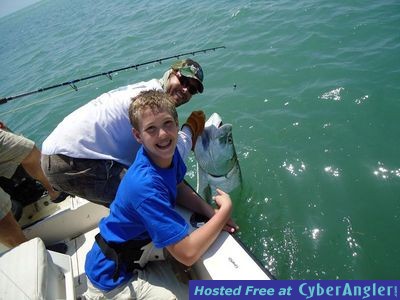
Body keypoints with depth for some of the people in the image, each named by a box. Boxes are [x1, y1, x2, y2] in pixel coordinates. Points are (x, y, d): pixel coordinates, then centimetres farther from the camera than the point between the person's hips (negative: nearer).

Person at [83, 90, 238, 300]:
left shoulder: (167, 152, -11)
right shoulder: (145, 185, -34)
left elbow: (178, 188, 7)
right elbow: (188, 254, -31)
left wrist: (212, 214, -9)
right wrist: (225, 210, -20)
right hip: (112, 278, -7)